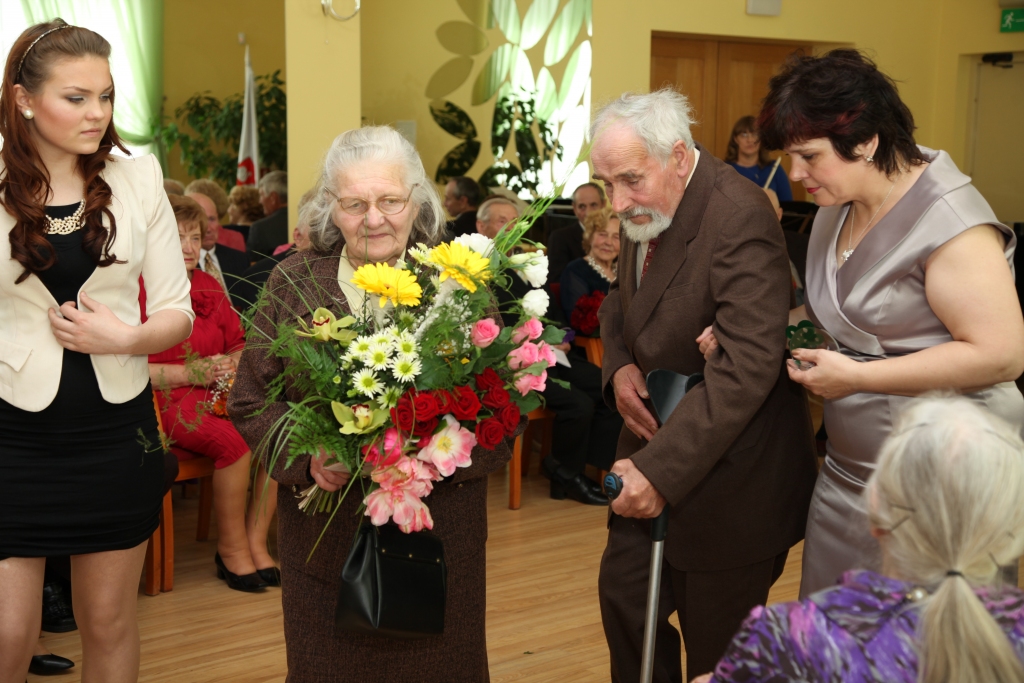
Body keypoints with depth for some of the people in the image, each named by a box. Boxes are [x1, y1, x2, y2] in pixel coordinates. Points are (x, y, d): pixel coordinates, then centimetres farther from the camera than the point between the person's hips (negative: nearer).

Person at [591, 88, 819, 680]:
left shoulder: (740, 219, -25)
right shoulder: (645, 211, 3)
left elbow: (748, 365, -31)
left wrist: (660, 469, -34)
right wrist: (619, 366, -3)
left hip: (727, 470, -8)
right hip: (656, 435, 8)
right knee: (624, 594, 13)